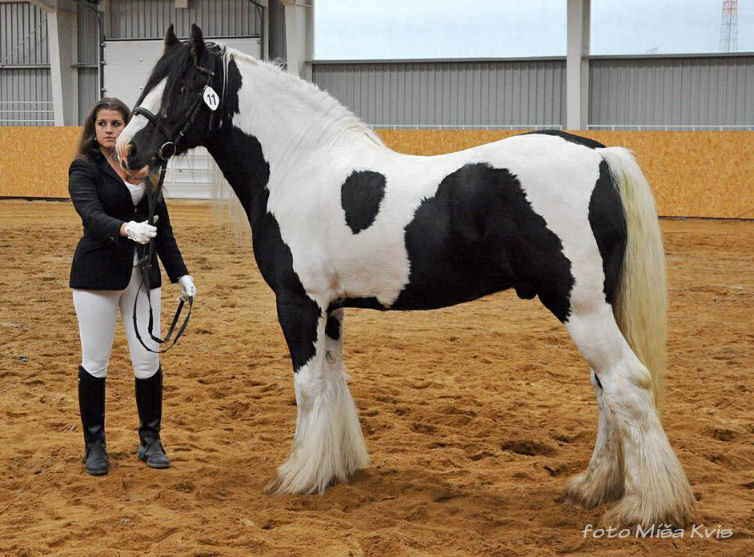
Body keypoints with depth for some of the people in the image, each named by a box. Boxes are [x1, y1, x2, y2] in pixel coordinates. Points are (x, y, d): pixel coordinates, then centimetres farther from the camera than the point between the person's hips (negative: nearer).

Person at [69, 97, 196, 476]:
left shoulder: (145, 170, 8)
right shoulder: (84, 168, -6)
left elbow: (162, 227, 13)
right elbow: (92, 215, -24)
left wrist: (180, 273, 10)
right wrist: (126, 228, -43)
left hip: (142, 274, 4)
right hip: (98, 274, -4)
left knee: (148, 361, 4)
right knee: (95, 362, 4)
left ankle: (150, 440, 19)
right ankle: (94, 445, 17)